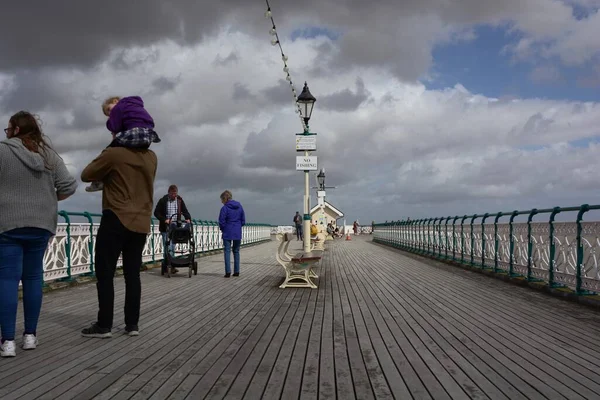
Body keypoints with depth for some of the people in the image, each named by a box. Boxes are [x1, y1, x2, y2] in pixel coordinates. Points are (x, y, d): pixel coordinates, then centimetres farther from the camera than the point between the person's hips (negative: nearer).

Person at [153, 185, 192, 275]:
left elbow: (185, 211, 10)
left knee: (172, 246, 4)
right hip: (165, 227, -3)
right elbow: (156, 213, -3)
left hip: (175, 227, 3)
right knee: (166, 246, -7)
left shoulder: (179, 200, 8)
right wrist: (164, 219, -16)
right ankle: (166, 266, -3)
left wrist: (188, 218, -9)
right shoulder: (163, 201, -3)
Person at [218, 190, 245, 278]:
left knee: (227, 252, 1)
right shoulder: (239, 206, 4)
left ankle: (228, 271, -5)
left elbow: (221, 221, -10)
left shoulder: (224, 208, -12)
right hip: (238, 233, 5)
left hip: (227, 233, -4)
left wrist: (222, 229, 9)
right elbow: (243, 221, 7)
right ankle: (236, 271, 15)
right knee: (236, 252, 13)